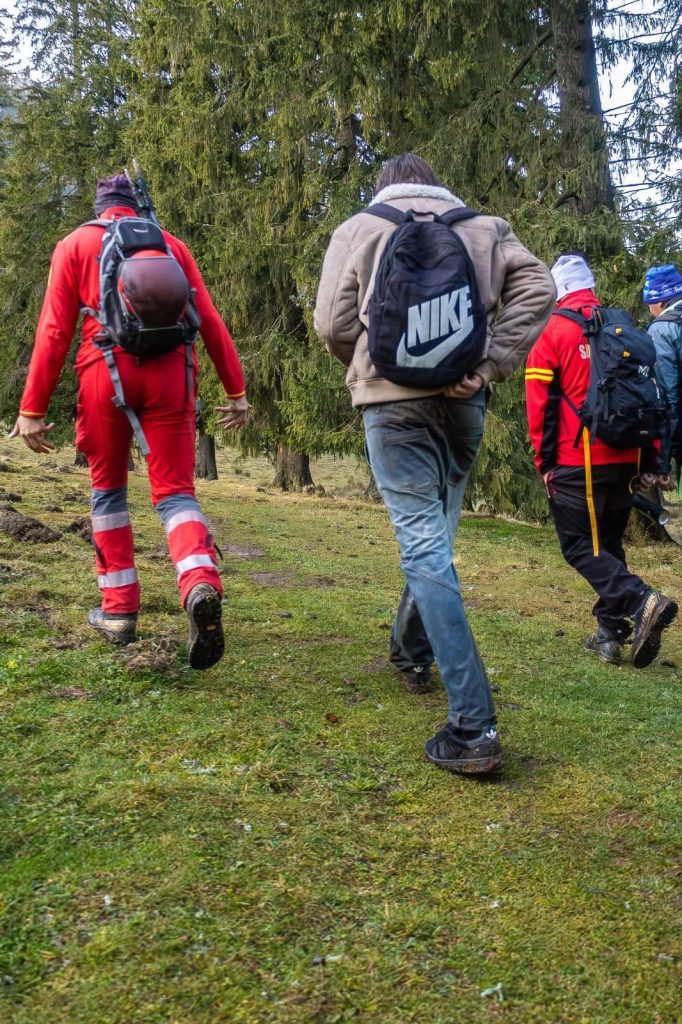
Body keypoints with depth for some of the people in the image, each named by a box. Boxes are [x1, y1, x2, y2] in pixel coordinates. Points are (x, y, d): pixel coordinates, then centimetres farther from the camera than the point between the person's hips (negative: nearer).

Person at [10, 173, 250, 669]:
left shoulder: (76, 244, 12)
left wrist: (33, 410, 3)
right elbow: (211, 321, 9)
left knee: (108, 490, 16)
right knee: (175, 491, 3)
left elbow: (54, 330, 3)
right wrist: (237, 391, 10)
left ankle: (119, 610, 16)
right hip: (169, 372, 1)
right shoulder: (171, 243, 17)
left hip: (106, 371, -1)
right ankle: (202, 583, -25)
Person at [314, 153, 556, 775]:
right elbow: (537, 289, -1)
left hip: (394, 398, -3)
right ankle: (412, 650, 38)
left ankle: (473, 724, -14)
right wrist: (492, 363, -4)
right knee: (436, 531, 21)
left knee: (424, 543, -8)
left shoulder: (358, 228, 8)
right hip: (463, 399, 3)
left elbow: (333, 324, 1)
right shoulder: (483, 227, 13)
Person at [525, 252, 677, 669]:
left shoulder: (553, 331, -5)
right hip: (626, 460, 6)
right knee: (609, 544, 16)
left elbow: (540, 402, -8)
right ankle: (611, 634, 14)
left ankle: (641, 601, -21)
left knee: (579, 545, 0)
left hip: (578, 463, -6)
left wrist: (545, 461, 0)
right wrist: (650, 459, 16)